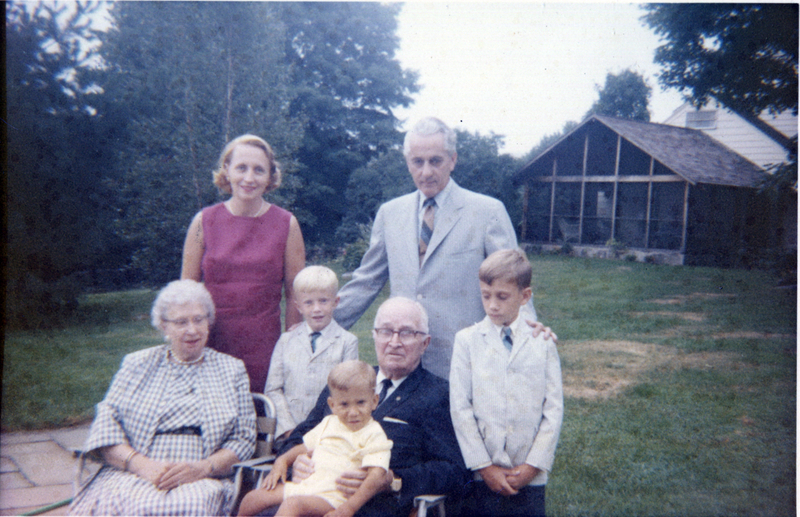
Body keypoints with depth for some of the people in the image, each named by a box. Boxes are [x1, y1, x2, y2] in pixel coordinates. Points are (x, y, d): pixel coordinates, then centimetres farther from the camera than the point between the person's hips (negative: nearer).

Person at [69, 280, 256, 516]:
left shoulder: (231, 370, 16)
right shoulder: (137, 364, 18)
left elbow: (244, 439, 9)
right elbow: (106, 422, 7)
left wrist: (202, 468, -11)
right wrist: (141, 463, -12)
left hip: (200, 482, -1)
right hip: (130, 476, 1)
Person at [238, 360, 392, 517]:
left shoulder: (374, 434, -8)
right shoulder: (328, 423, 14)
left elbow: (376, 477, -18)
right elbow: (305, 447, 28)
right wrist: (282, 460, 9)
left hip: (332, 495, -7)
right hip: (304, 485, 7)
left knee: (293, 504, -32)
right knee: (254, 498, 5)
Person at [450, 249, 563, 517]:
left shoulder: (542, 343, 2)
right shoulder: (467, 340, 0)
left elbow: (554, 410, 2)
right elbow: (460, 408, -3)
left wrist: (533, 466, -5)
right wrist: (484, 466, -7)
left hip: (528, 477, 1)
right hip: (479, 475, 0)